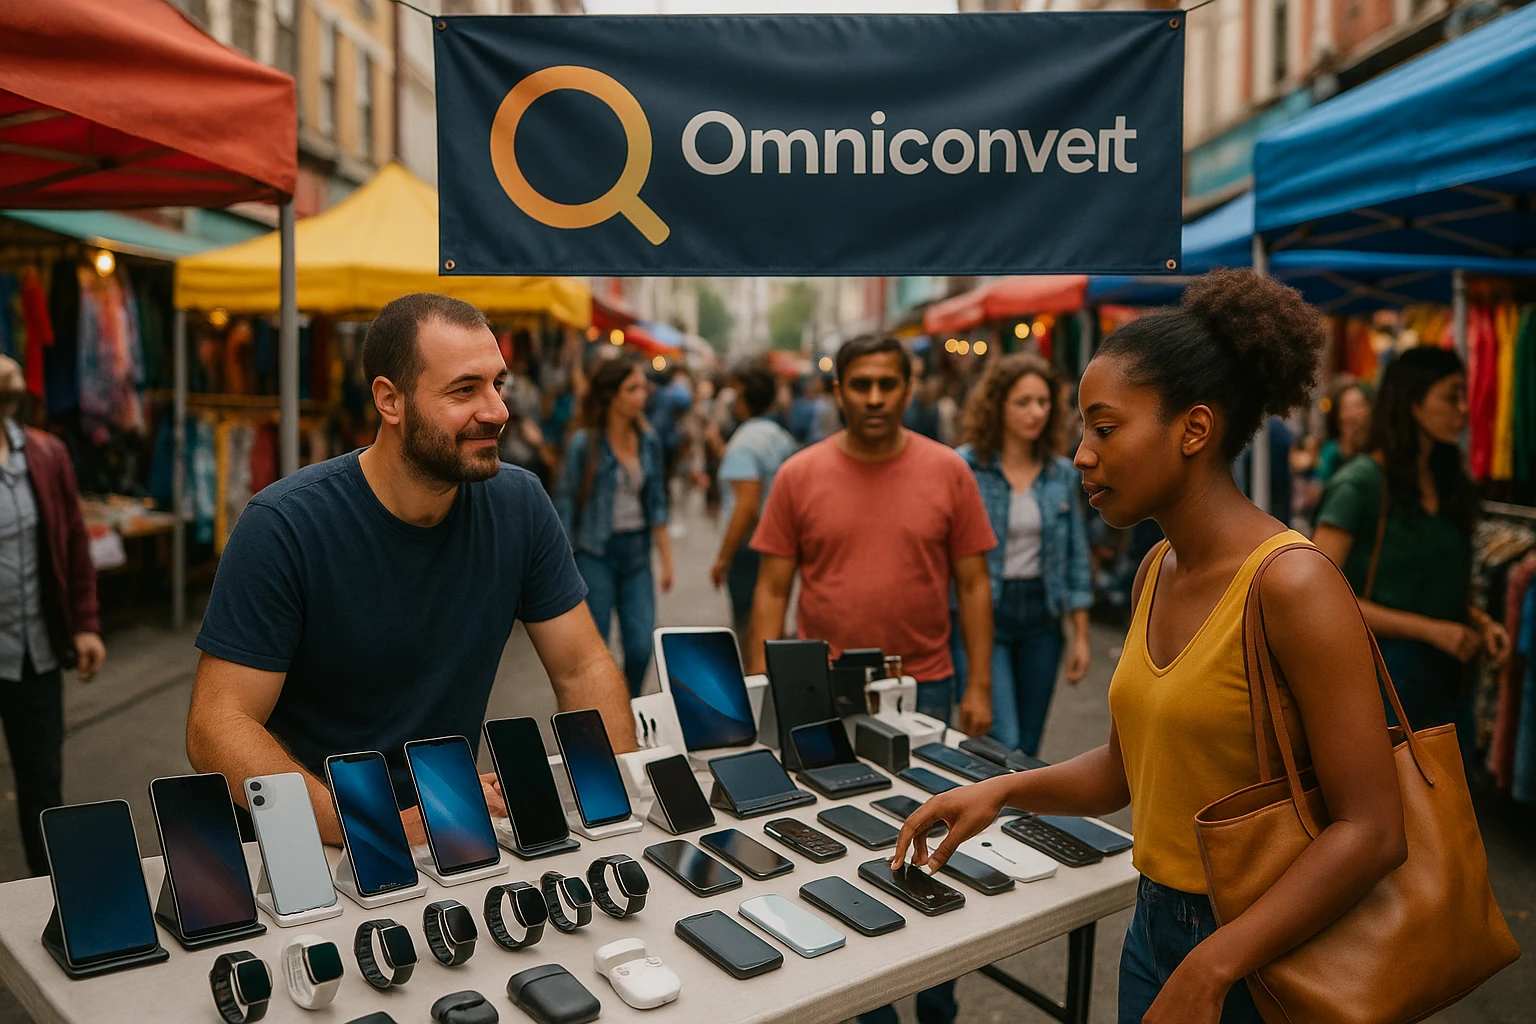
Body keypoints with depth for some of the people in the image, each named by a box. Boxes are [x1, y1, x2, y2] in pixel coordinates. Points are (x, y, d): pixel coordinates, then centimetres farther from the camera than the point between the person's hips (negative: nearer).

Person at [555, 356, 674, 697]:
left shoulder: (649, 441, 7)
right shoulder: (584, 444, -7)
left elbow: (656, 503, 12)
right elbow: (565, 504, -5)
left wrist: (666, 559, 8)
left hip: (636, 553, 4)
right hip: (595, 554, -4)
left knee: (641, 648, 0)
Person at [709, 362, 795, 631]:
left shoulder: (745, 441, -15)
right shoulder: (782, 437, 10)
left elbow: (747, 504, -22)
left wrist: (723, 557, -19)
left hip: (749, 546, -9)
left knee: (749, 629, -4)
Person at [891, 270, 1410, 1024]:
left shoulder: (1289, 582, -21)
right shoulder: (1156, 571, 2)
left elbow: (1371, 832, -22)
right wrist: (1003, 791, -4)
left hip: (1260, 955, -7)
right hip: (1154, 927, 7)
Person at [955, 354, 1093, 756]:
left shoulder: (1062, 474, 6)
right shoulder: (965, 467, -8)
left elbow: (1076, 560, 10)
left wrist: (1081, 636, 8)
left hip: (1042, 617, 5)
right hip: (984, 615, -4)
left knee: (1028, 747, 12)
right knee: (1003, 746, -12)